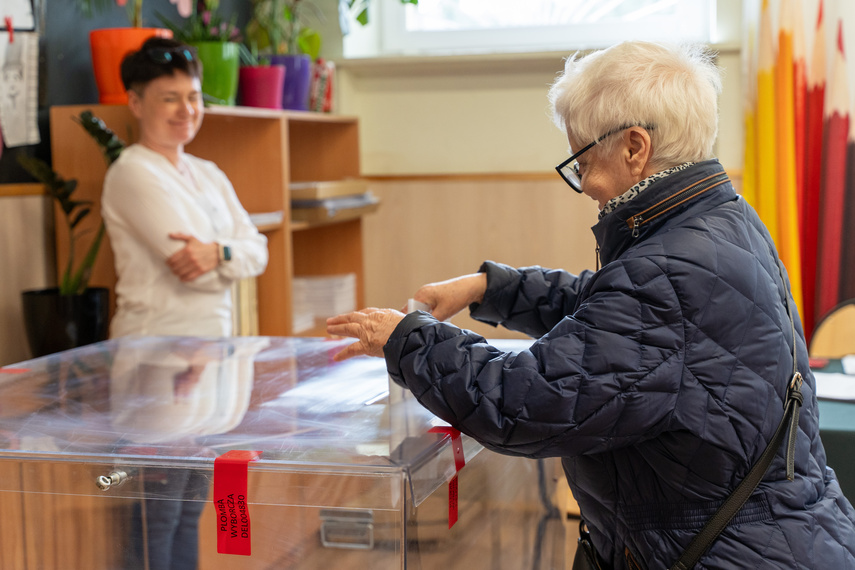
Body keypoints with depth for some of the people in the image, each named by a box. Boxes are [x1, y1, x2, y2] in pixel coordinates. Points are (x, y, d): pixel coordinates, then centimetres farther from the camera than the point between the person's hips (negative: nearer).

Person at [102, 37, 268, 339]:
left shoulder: (208, 174, 18)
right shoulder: (132, 173, -6)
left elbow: (257, 251, 8)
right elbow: (198, 275, -12)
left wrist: (219, 253, -11)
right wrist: (235, 257, 6)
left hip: (215, 340, 7)